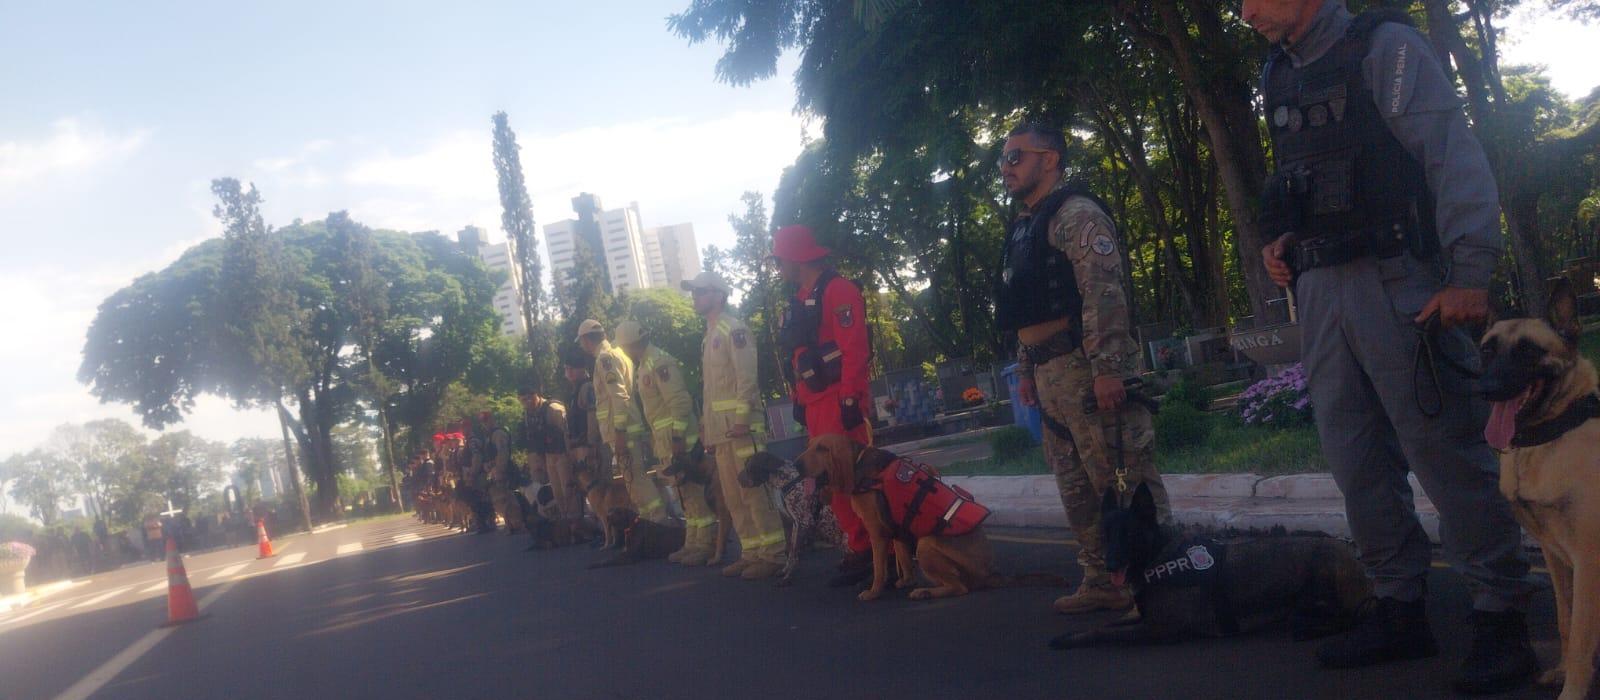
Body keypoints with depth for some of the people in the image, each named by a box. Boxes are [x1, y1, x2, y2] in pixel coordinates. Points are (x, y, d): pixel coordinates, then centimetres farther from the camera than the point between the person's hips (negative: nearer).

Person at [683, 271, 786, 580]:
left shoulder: (734, 330, -7)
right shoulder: (710, 335, 21)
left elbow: (747, 378, -15)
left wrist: (742, 418, -21)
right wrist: (705, 425, 20)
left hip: (739, 428, -9)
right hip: (720, 431, 9)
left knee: (753, 492, -10)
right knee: (734, 497, 9)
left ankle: (774, 553, -7)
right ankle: (751, 552, 14)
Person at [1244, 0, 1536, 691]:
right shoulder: (1278, 77, 17)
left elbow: (1454, 155, -10)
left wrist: (1471, 272, -18)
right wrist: (1282, 240, 6)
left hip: (1394, 282, -7)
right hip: (1319, 289, 7)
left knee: (1445, 449, -5)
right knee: (1355, 458, 7)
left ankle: (1501, 617, 4)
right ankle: (1401, 611, 16)